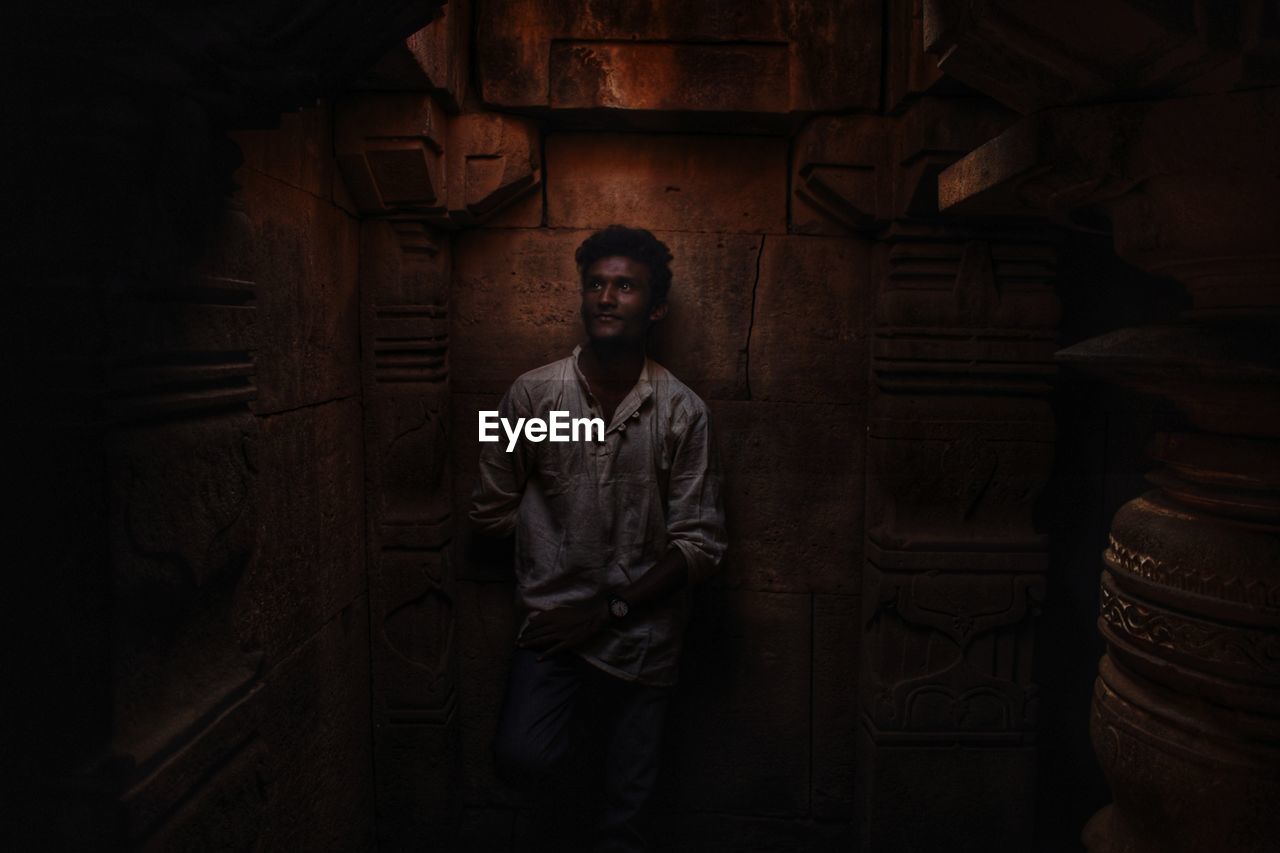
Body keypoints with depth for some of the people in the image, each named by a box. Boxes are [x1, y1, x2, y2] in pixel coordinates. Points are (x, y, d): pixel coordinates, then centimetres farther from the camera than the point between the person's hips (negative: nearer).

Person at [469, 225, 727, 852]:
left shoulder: (682, 412, -9)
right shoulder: (532, 394, -7)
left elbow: (700, 543, -9)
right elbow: (491, 511, 3)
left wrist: (612, 609, -15)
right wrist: (550, 573, 2)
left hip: (642, 632, 0)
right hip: (552, 621, 1)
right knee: (523, 758, -18)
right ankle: (577, 728, 15)